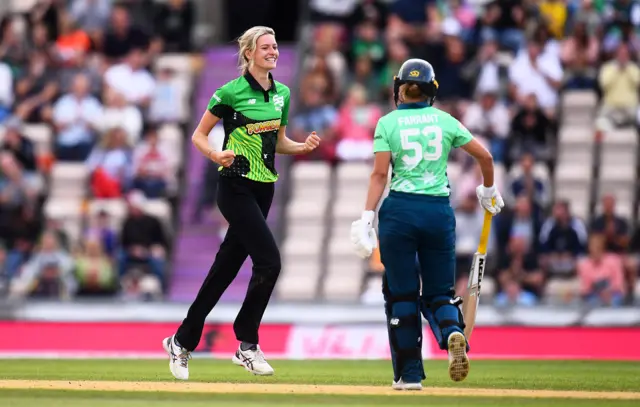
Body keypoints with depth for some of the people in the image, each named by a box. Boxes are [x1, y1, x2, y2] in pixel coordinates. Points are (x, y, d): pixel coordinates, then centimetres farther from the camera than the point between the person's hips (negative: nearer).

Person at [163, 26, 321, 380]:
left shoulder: (282, 94, 10)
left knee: (225, 269, 9)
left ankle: (182, 342, 19)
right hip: (236, 187, -7)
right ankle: (247, 345, -6)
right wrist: (215, 155, -22)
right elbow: (199, 135, -3)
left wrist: (303, 147, 0)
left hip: (264, 188, 7)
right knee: (269, 261, -17)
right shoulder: (231, 92, -9)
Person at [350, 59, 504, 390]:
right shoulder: (445, 121, 7)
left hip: (399, 211, -2)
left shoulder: (388, 123, 1)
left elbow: (379, 175, -7)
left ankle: (410, 374, 6)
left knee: (401, 294, 6)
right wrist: (488, 191, 26)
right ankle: (452, 332, -23)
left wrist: (366, 217, -8)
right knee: (438, 292, 11)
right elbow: (484, 156, 9)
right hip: (439, 212, 2)